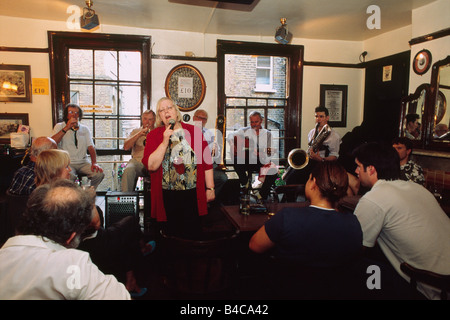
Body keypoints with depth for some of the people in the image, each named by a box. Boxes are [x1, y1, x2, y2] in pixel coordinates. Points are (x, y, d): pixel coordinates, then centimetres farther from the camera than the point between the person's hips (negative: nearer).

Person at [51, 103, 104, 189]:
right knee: (69, 176, -36)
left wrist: (94, 163, -12)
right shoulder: (59, 126, 8)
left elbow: (91, 147, 5)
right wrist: (67, 128, -15)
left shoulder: (84, 129, 14)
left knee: (99, 173, -24)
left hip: (83, 163, 3)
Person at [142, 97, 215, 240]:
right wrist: (165, 141, -15)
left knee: (193, 235, 6)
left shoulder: (193, 131, 4)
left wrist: (210, 188, 0)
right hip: (167, 197, 0)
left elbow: (207, 161, 3)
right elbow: (151, 166, -9)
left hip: (192, 195, 0)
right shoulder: (154, 135, 4)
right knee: (172, 235, 12)